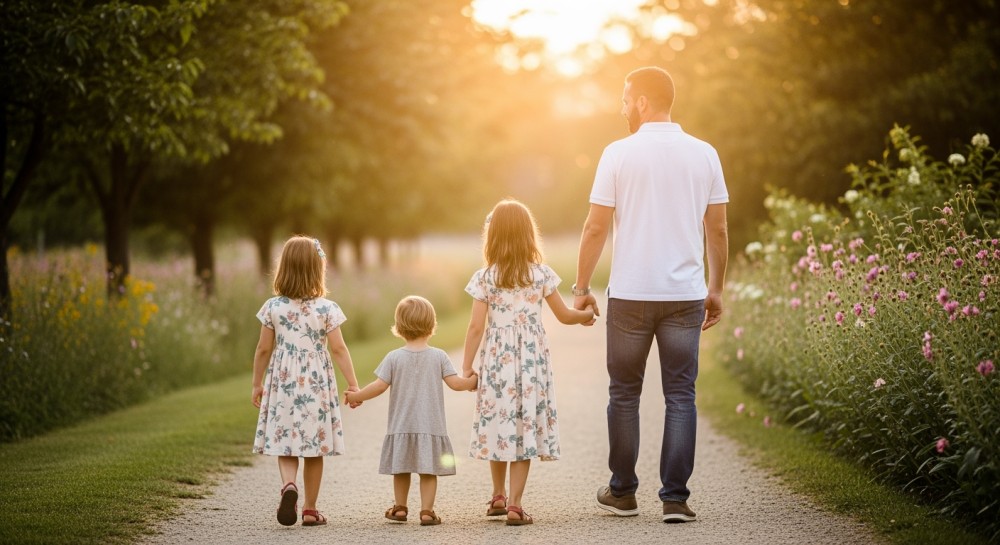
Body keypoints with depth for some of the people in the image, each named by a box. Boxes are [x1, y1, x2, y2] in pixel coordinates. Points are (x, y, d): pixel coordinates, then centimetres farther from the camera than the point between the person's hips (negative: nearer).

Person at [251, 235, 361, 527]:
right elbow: (338, 349, -8)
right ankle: (310, 509, 13)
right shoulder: (326, 308, -7)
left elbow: (263, 349, 2)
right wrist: (352, 384, -1)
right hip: (316, 385, -1)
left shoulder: (273, 307, -2)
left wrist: (257, 384, 13)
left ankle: (288, 485, -24)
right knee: (314, 448, 8)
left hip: (283, 383, 1)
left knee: (286, 443, 5)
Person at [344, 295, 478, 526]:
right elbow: (455, 383, -7)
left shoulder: (394, 357, -4)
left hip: (401, 425, 1)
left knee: (401, 469, 14)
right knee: (428, 470, 2)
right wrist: (473, 381, 12)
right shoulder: (439, 356, -4)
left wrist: (356, 397, 5)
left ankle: (400, 507, 25)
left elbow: (379, 386, -8)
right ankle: (427, 511, -3)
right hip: (431, 426, -1)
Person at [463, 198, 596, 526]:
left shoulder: (484, 278, -4)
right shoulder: (541, 274, -2)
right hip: (531, 361, 0)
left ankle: (498, 496, 28)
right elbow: (564, 315, 7)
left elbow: (476, 327, -7)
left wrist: (467, 367, 0)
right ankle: (514, 505, -2)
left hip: (496, 361, 1)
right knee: (526, 426, 2)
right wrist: (585, 316, 27)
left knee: (498, 424, 14)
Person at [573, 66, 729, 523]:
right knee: (680, 397, 5)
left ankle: (622, 493, 19)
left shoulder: (619, 153, -4)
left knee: (624, 394, 12)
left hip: (630, 295, -2)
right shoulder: (704, 154, 3)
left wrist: (581, 287, 5)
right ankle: (675, 498, 1)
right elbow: (717, 229, 6)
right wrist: (716, 289, 16)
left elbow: (596, 227, -4)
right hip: (686, 295, 2)